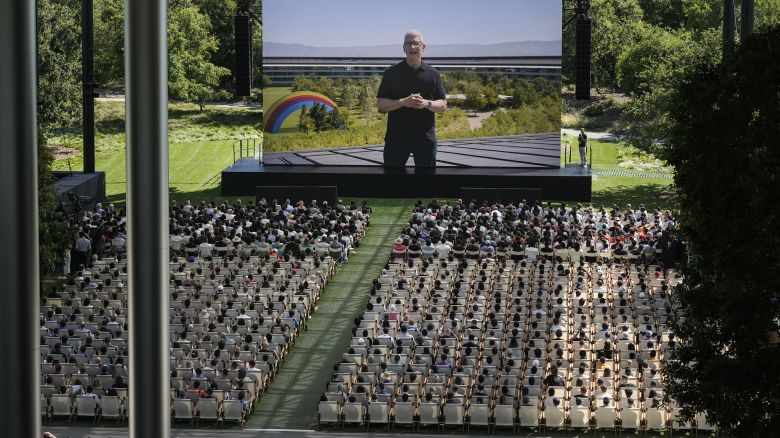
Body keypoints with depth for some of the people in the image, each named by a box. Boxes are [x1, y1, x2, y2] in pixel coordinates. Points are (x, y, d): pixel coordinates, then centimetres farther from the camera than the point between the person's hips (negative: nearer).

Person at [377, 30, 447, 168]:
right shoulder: (392, 73, 2)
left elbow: (443, 105, 8)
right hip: (397, 136, -1)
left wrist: (427, 103, -14)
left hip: (425, 137, 1)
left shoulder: (432, 74, 7)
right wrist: (404, 102, -17)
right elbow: (380, 104, -2)